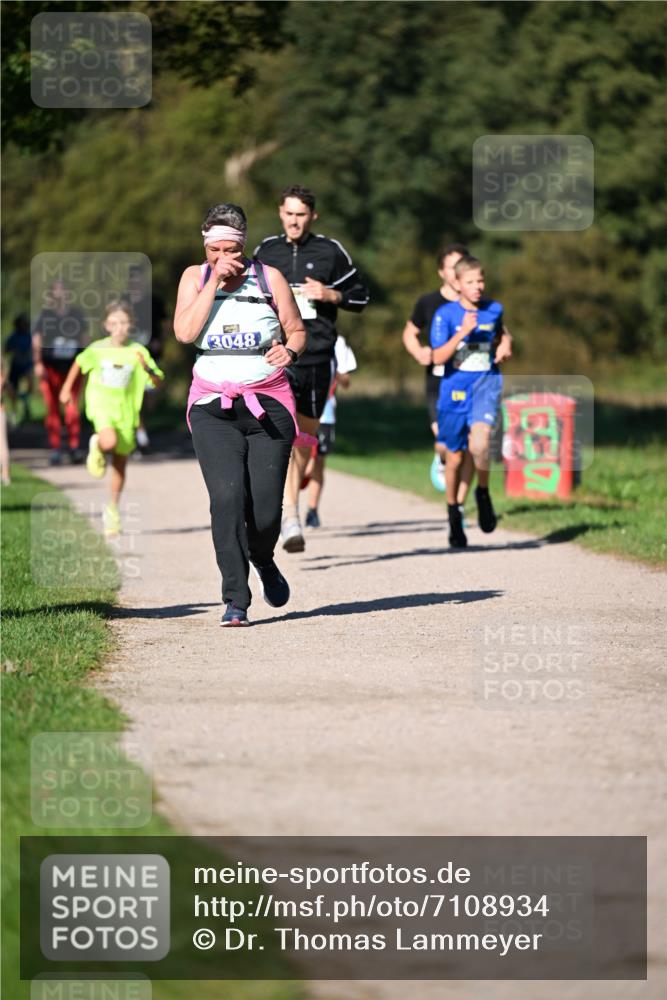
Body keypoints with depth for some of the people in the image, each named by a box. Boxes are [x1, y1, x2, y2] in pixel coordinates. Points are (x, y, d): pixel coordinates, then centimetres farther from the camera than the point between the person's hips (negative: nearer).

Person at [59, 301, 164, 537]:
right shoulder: (97, 349, -4)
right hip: (101, 405, -1)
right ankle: (97, 446, 6)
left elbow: (158, 382, -7)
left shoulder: (138, 352, -5)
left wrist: (148, 369, -26)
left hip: (126, 409, 1)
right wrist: (66, 388, 21)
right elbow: (79, 363, 16)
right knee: (109, 441, -32)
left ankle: (112, 510, 26)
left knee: (120, 464, 10)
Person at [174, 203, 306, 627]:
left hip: (269, 404, 0)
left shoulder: (269, 278, 4)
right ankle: (236, 600, -13)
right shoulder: (195, 277, 6)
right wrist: (215, 281, -12)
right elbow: (185, 332, -9)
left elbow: (297, 330, 12)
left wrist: (289, 351, -11)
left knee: (266, 507, -4)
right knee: (227, 498, -17)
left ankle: (263, 559, 32)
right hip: (214, 407, 0)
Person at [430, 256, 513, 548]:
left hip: (486, 384, 0)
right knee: (455, 457, 10)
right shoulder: (446, 314, -6)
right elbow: (438, 357, -14)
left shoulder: (493, 309, 3)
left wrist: (505, 344, 6)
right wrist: (463, 332, -23)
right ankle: (454, 518, 27)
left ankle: (483, 493, 0)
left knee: (479, 442, -27)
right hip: (455, 389, 0)